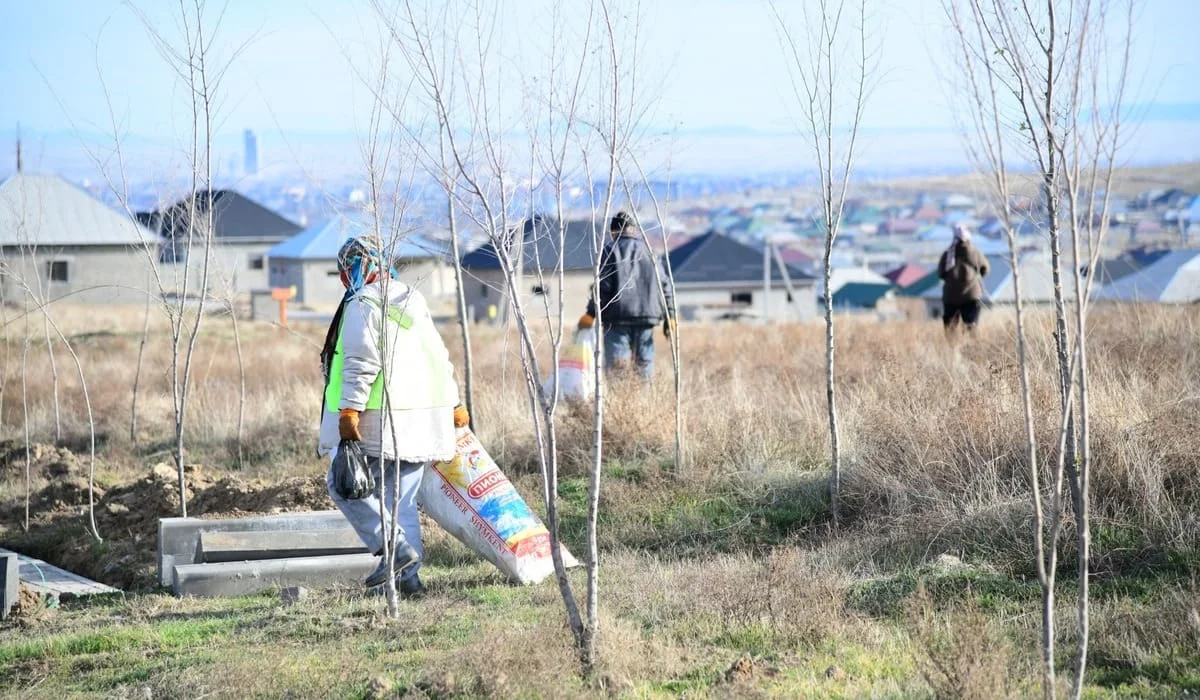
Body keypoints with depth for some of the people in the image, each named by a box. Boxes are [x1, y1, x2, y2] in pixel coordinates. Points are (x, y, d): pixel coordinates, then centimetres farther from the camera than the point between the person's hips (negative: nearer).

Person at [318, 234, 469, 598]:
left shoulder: (363, 304, -8)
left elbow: (362, 362, -18)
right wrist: (453, 403, 29)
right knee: (402, 499, 11)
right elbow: (439, 356, 22)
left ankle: (396, 549, -12)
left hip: (378, 418, -8)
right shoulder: (413, 301, 18)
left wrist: (350, 408, -21)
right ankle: (408, 576, 8)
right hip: (417, 419, 8)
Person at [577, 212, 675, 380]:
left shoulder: (611, 250, 0)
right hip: (647, 316, 4)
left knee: (617, 364, -6)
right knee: (645, 362, 9)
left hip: (617, 317, -4)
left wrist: (591, 313, -3)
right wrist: (669, 315, 14)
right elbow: (664, 285, 11)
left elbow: (603, 285, -8)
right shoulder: (649, 250, 13)